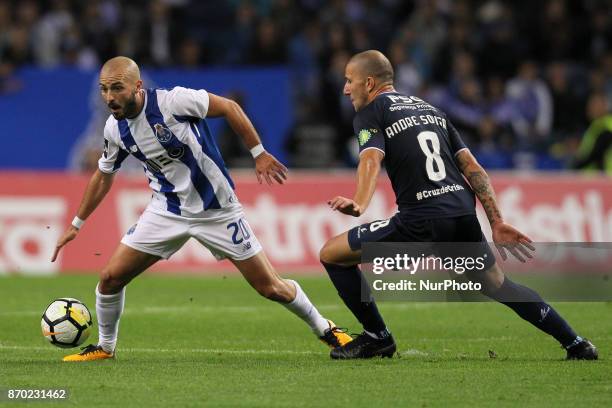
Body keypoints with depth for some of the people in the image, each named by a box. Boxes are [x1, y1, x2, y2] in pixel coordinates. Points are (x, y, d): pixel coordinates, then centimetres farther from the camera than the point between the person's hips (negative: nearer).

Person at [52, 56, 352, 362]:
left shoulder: (172, 101, -24)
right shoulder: (114, 129, -6)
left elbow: (229, 108, -11)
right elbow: (103, 176, 12)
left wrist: (259, 154, -11)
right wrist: (76, 225, 16)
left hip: (216, 208, -4)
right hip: (166, 210, 4)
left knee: (270, 287, 0)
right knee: (110, 277, -6)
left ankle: (323, 328, 24)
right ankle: (105, 346, 18)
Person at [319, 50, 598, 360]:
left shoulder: (370, 113, 5)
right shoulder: (429, 109, 25)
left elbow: (371, 160, -16)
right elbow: (472, 167, 20)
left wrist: (359, 205, -33)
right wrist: (497, 223, 19)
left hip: (421, 222, -7)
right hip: (465, 216, 7)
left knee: (331, 254, 6)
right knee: (498, 286, 26)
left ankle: (377, 337, 7)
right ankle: (576, 344, 23)